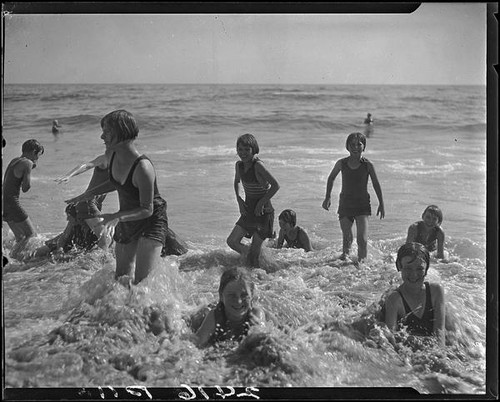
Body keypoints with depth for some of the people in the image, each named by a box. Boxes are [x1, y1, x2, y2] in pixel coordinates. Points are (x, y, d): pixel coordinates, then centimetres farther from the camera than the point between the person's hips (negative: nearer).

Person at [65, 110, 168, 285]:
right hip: (126, 223, 8)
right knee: (121, 279, 12)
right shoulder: (114, 155, -6)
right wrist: (89, 193, 12)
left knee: (142, 281, -17)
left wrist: (117, 216, -36)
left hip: (151, 222, -8)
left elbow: (147, 210, -26)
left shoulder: (143, 167, -30)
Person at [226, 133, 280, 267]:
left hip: (263, 213, -7)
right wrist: (239, 200, 7)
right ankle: (252, 256, 23)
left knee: (254, 250, -3)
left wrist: (261, 202, -18)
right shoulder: (239, 165, 1)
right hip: (248, 211, 7)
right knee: (232, 241, 0)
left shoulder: (258, 165, -20)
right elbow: (236, 182, 21)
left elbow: (276, 186, -23)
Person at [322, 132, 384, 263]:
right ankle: (345, 254, 38)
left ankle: (361, 261, 6)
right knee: (347, 238, 9)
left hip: (362, 205, -2)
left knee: (362, 239, -12)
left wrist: (381, 204, 7)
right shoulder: (341, 163, -2)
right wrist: (328, 197, 11)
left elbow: (376, 184, 5)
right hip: (345, 204, 2)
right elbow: (331, 178, 15)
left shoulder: (368, 165, -6)